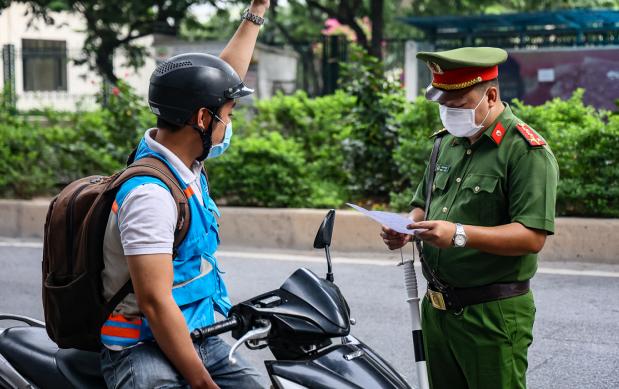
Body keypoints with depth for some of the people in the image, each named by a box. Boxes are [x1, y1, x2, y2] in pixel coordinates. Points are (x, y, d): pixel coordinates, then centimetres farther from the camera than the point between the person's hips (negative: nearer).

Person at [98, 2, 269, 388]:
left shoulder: (182, 158, 5)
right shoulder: (151, 192, -22)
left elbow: (219, 79, 18)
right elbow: (155, 302, -25)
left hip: (199, 338, 9)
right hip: (143, 351, -9)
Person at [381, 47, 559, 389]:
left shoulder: (527, 151, -13)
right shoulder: (447, 142, 12)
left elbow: (532, 237, -21)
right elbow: (423, 204, 22)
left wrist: (460, 234, -29)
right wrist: (406, 228, -1)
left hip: (493, 315, -7)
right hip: (437, 307, 7)